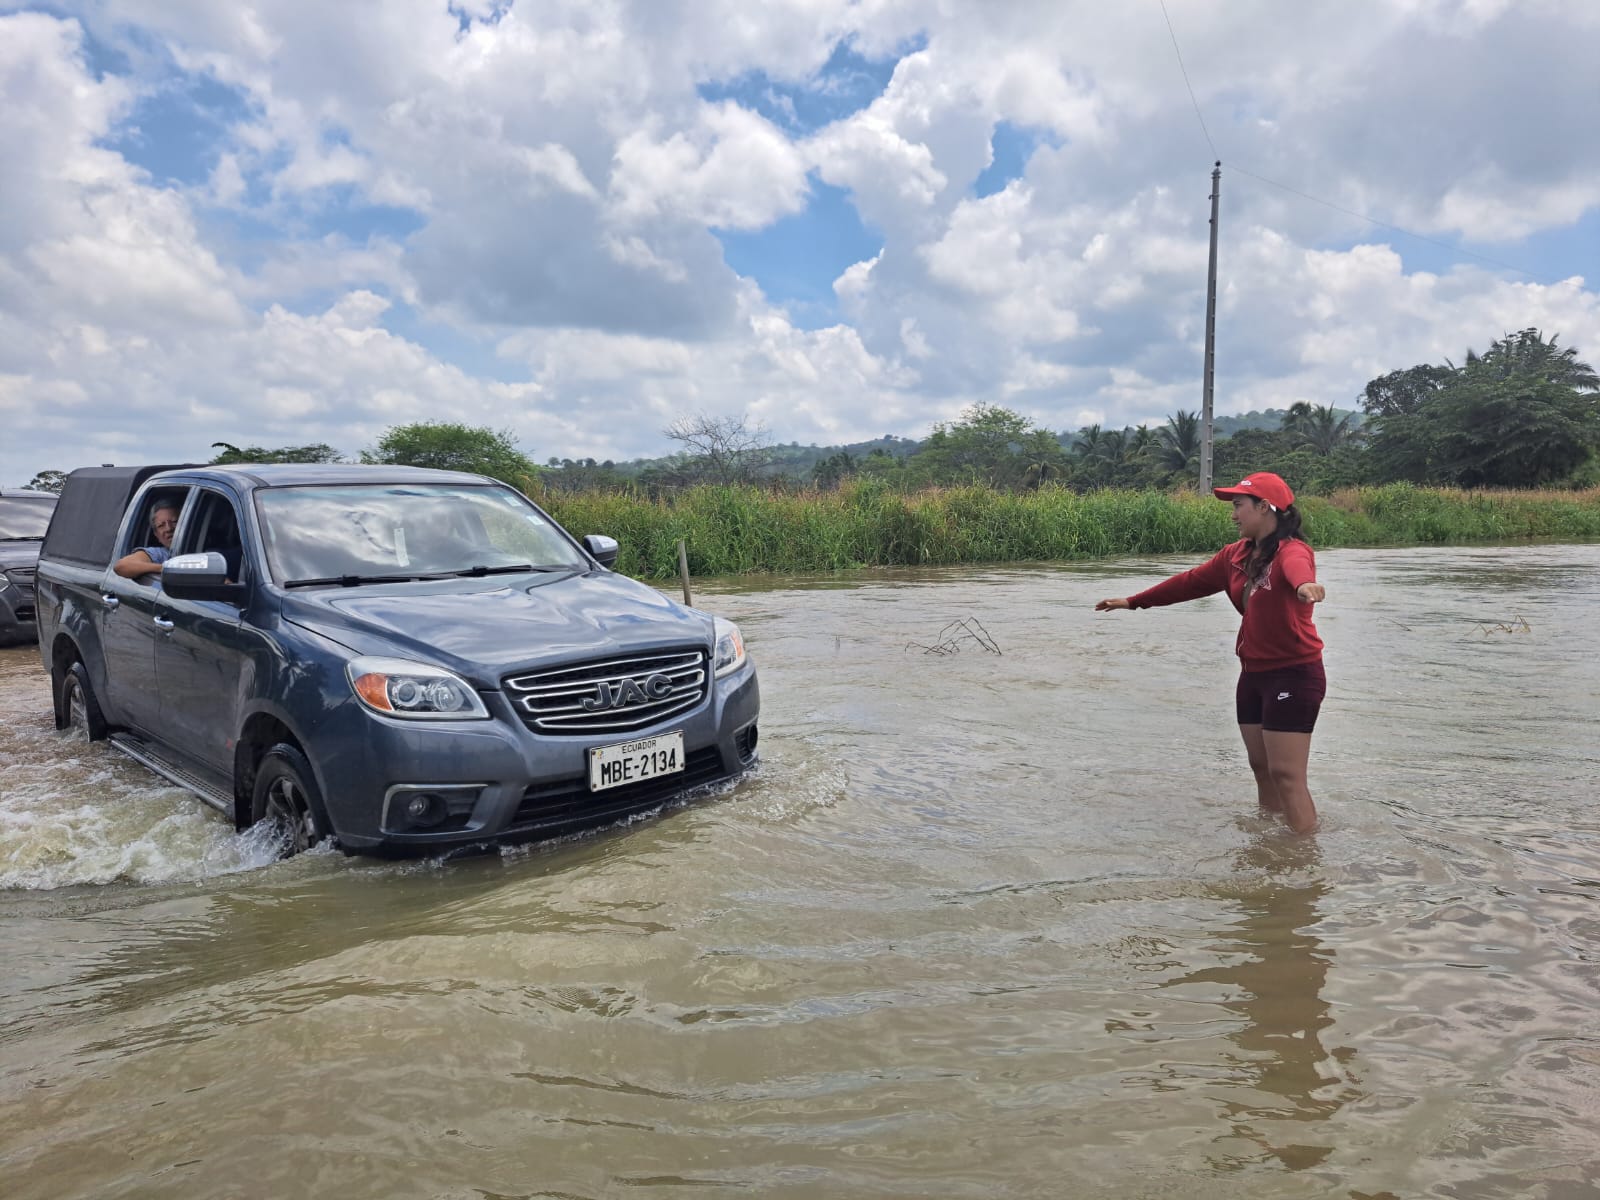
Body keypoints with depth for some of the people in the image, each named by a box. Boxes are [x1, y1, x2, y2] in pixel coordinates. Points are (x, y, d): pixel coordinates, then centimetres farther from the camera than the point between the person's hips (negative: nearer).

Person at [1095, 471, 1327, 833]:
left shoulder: (1291, 549, -17)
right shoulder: (1236, 555, 7)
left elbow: (1295, 566, -42)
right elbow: (1190, 582, 18)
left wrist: (1304, 585, -66)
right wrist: (1134, 601, 23)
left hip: (1294, 675, -8)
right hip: (1253, 675, 8)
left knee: (1286, 774, -9)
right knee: (1261, 766, 13)